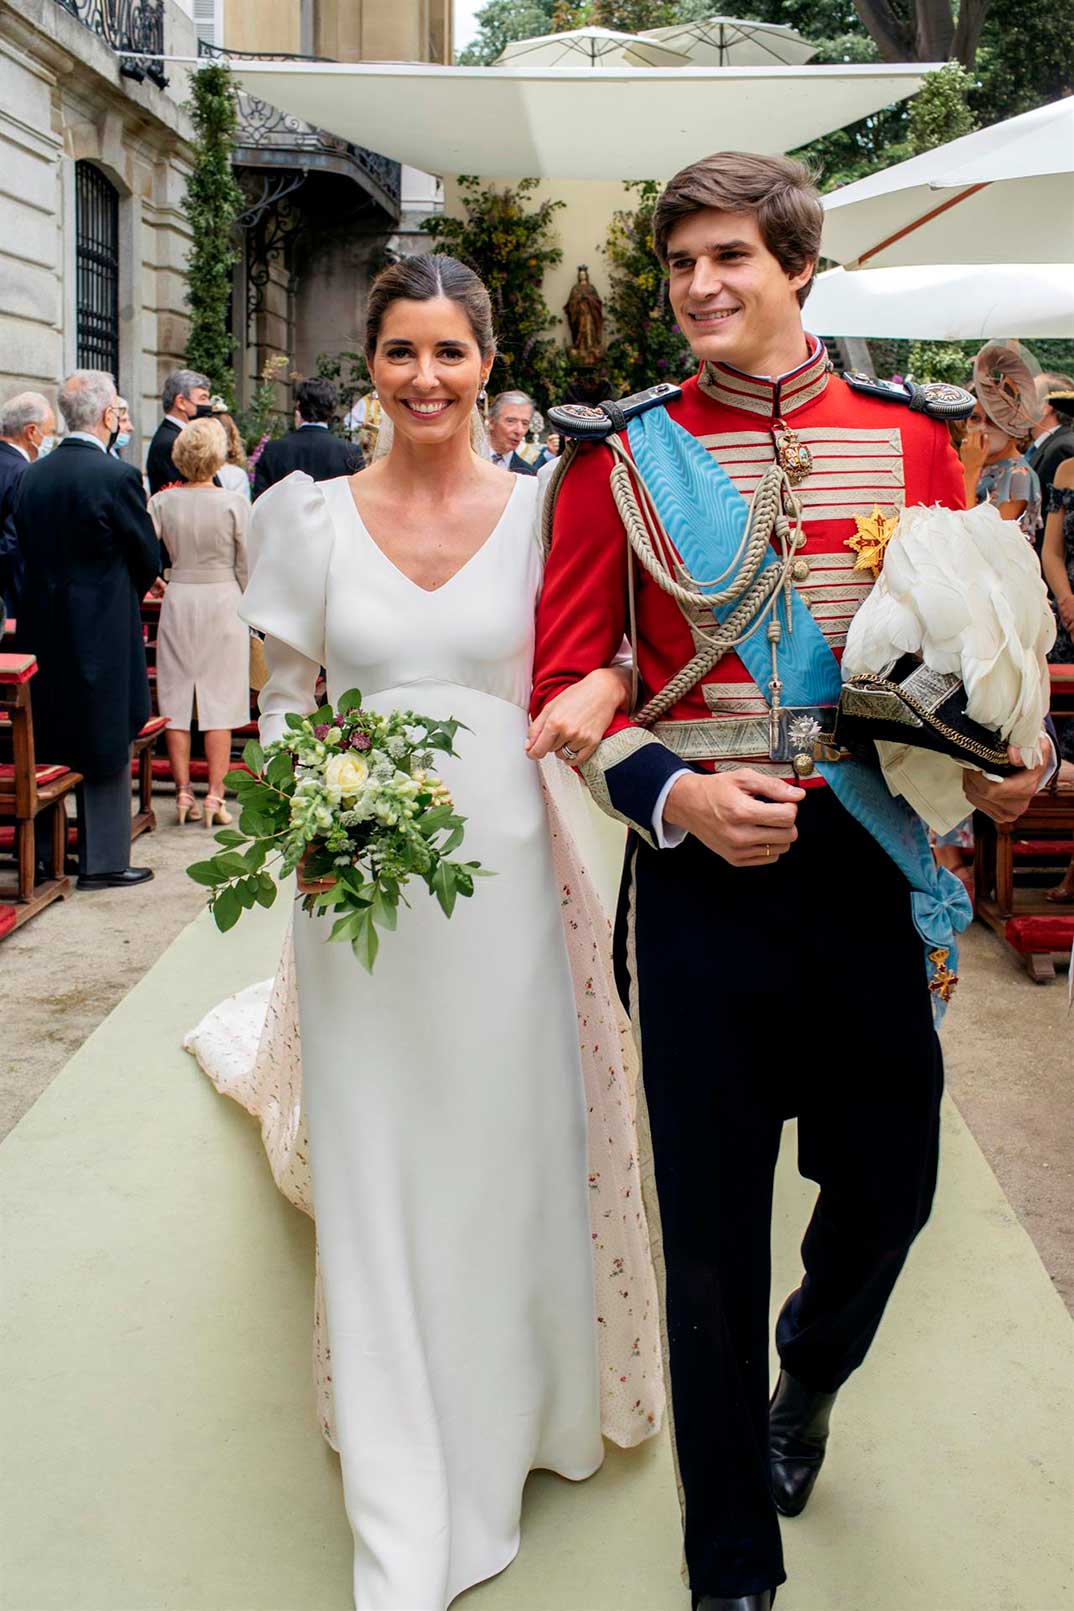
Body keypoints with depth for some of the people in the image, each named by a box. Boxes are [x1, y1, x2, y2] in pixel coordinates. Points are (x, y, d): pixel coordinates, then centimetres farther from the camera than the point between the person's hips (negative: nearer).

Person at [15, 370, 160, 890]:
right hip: (102, 629, -6)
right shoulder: (117, 476, -16)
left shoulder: (33, 474, 4)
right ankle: (104, 861, 12)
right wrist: (133, 591, 15)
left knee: (51, 741, 16)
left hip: (43, 627, 7)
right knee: (106, 745, 4)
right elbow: (148, 557, -9)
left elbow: (27, 549, 10)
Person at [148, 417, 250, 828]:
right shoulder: (234, 503, -9)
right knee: (220, 699, 4)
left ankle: (183, 795, 11)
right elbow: (246, 567, -4)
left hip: (178, 600, 2)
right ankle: (215, 798, 2)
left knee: (176, 700, 9)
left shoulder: (162, 502, -4)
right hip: (223, 601, -2)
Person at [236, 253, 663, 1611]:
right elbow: (284, 700, 7)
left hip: (505, 871, 0)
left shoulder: (541, 510, 0)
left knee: (510, 1152, 10)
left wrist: (604, 688, -15)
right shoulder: (313, 517, 2)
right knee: (377, 1171, 7)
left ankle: (511, 1404, 38)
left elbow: (616, 643, 8)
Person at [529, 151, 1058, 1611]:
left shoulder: (911, 439, 5)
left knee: (888, 1183, 14)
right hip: (703, 876, -1)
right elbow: (566, 682, 0)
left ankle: (809, 1378, 52)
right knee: (713, 1227, 8)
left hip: (877, 869, 2)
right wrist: (676, 794, -15)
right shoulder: (621, 460, 1)